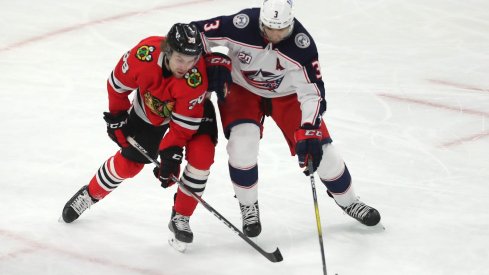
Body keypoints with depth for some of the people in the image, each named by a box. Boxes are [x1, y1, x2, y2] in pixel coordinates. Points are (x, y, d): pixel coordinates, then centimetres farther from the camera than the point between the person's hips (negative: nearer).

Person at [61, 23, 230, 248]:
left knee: (201, 154, -23)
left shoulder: (197, 78, -40)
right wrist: (116, 116, -6)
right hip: (149, 110, 1)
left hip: (194, 110, -1)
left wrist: (171, 154, -35)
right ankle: (90, 195, 34)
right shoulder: (144, 53, -36)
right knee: (127, 163, 5)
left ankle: (181, 217, -6)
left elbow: (183, 124, -30)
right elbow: (118, 83, -15)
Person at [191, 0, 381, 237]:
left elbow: (312, 92, -28)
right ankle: (248, 207, 2)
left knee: (321, 150, -3)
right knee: (243, 143, -24)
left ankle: (348, 202, 23)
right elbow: (198, 34, -21)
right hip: (242, 89, 0)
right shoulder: (240, 26, -33)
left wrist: (309, 131, -39)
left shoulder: (301, 45, -31)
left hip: (287, 93, 1)